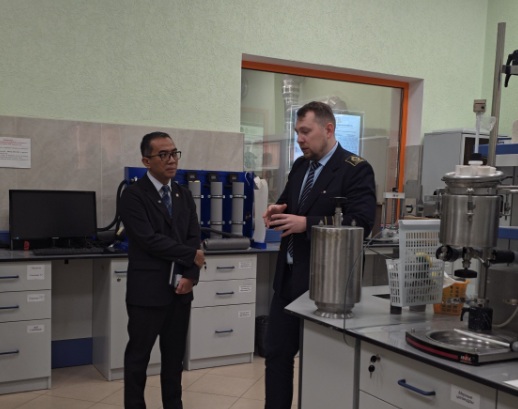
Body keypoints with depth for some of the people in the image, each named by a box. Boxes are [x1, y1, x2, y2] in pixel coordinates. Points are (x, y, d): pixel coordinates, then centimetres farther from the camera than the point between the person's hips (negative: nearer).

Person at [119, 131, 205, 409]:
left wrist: (190, 275, -9)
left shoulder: (184, 195, 10)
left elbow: (194, 238, 6)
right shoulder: (133, 195, -9)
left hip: (180, 289, 6)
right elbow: (149, 240, -19)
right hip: (148, 290, -5)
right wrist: (191, 255, -11)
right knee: (139, 356, 7)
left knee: (175, 355, 14)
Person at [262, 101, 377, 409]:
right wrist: (276, 213, -4)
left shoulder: (356, 169, -11)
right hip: (288, 277, 7)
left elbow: (361, 223, -21)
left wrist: (306, 223, -25)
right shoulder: (300, 166, 11)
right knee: (277, 353, 12)